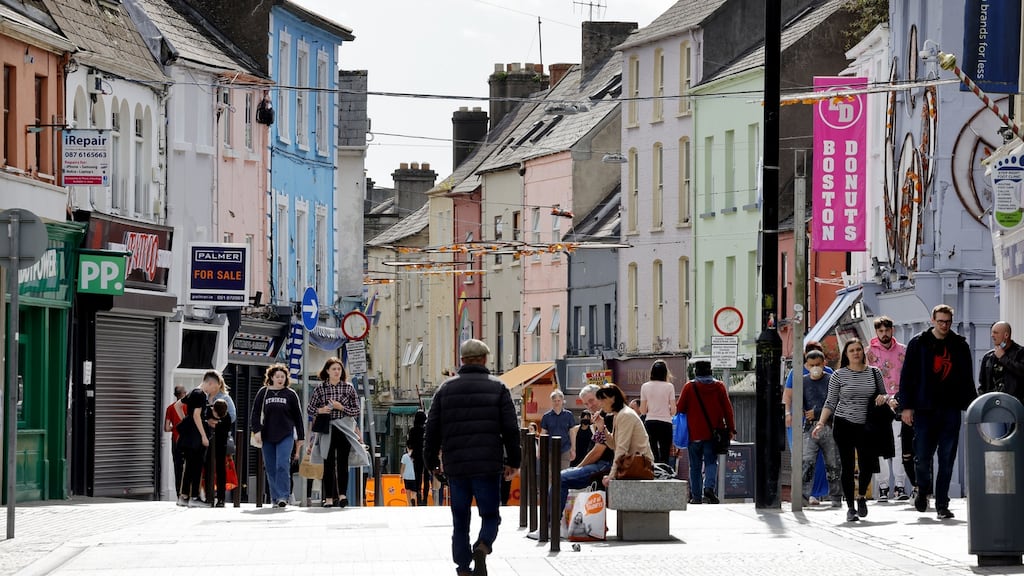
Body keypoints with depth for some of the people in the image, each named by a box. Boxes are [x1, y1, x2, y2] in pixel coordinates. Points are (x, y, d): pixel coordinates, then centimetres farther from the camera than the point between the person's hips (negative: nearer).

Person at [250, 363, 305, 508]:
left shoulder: (290, 394, 6)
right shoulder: (263, 393, 8)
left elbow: (297, 416, 10)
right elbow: (255, 413, 9)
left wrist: (300, 437, 9)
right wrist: (257, 430, -4)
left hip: (286, 436, -2)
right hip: (267, 436, 2)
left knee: (283, 465, -15)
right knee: (271, 468, 3)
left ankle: (283, 496, -16)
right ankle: (275, 497, 9)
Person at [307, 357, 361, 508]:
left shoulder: (348, 387, 5)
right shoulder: (320, 388, 5)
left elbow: (356, 410, 4)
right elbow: (309, 409, 8)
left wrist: (341, 407, -11)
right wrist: (320, 410, -12)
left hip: (344, 429, 0)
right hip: (327, 431, 0)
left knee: (342, 462, -7)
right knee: (328, 464, 1)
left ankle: (342, 495, -10)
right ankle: (329, 498, 2)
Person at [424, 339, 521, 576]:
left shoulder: (445, 389, 6)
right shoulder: (497, 388, 1)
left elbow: (432, 430, 7)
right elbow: (511, 429, 0)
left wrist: (432, 462, 16)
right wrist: (513, 461, 8)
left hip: (455, 467, 2)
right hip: (488, 467, -2)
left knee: (460, 520, 11)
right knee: (490, 515, 7)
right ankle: (482, 546, -21)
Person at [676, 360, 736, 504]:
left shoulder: (689, 387, -2)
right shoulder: (719, 386, 1)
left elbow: (680, 408, 0)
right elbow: (727, 408, 0)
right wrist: (731, 428, 5)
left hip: (694, 433, 0)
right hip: (713, 433, 0)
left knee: (695, 465, 8)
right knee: (711, 462, 3)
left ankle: (696, 496, 9)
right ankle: (709, 488, -20)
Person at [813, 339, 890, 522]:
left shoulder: (874, 372, 7)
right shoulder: (839, 375, 1)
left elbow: (883, 394, 16)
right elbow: (830, 402, 4)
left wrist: (885, 398, -8)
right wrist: (821, 423, -6)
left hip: (866, 426, 1)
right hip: (844, 425, -1)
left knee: (867, 465, -6)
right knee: (848, 467, -2)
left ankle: (862, 496, 23)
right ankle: (850, 507, 6)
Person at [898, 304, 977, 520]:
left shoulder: (960, 346, 9)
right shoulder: (918, 344, 3)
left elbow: (967, 379, 15)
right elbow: (907, 376, 3)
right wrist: (906, 406, -4)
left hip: (950, 409, 1)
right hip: (924, 410, -1)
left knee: (947, 459, -1)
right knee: (922, 457, -2)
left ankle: (942, 504, 4)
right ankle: (923, 490, 28)